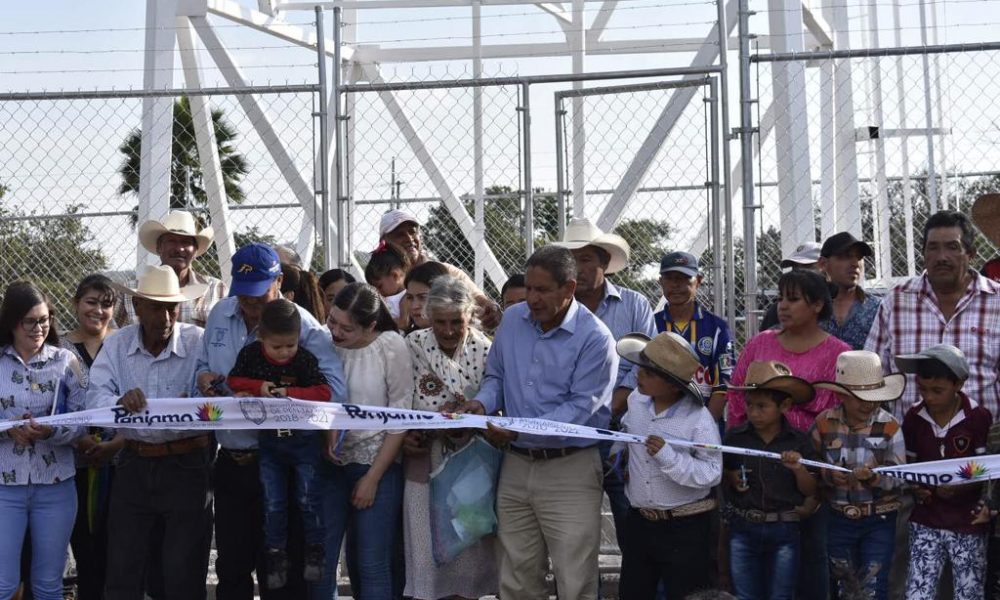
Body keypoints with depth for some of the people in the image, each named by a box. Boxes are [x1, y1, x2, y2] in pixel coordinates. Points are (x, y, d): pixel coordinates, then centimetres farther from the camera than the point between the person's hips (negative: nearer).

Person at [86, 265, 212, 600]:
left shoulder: (200, 343, -7)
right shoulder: (116, 346, 2)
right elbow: (94, 400, -8)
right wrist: (120, 403, -29)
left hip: (188, 465, -3)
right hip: (134, 465, 3)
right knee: (122, 570, 10)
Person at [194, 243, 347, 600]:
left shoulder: (302, 325, -13)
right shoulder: (220, 315, 6)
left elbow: (334, 389, -24)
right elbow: (203, 365, 20)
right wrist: (204, 377, -4)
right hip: (230, 461, 5)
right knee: (231, 567, 16)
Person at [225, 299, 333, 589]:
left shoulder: (306, 359, -15)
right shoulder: (251, 354, -9)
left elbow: (324, 392, -18)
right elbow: (234, 380, 1)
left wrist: (290, 393, -27)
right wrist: (258, 386, -16)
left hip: (304, 437, -2)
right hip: (269, 439, 2)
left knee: (308, 498, 4)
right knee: (273, 503, 8)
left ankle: (315, 551, 21)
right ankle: (276, 556, 21)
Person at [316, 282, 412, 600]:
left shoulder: (391, 347, -10)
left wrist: (372, 478, -7)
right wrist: (326, 432, -11)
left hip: (377, 465, -3)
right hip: (330, 465, 3)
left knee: (373, 567, 0)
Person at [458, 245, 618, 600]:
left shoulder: (594, 338, -12)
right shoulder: (512, 319, 6)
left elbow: (581, 407, -18)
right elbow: (496, 376, 17)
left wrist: (521, 431, -25)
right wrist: (483, 403, -6)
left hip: (570, 470, -5)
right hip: (516, 466, 6)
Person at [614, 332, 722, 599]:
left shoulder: (699, 419, -20)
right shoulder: (636, 400, 0)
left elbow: (712, 474, -23)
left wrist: (668, 456, -30)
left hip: (685, 529, -6)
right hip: (639, 522, 6)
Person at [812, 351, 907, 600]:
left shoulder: (889, 426, -10)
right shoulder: (824, 423, -6)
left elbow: (898, 477, -13)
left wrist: (873, 477, -32)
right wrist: (829, 475, -21)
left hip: (879, 520, -2)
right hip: (837, 518, 2)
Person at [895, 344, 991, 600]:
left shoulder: (979, 418, -9)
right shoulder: (913, 417, 0)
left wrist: (959, 487, -24)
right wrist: (915, 488, -9)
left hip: (968, 524, -2)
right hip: (925, 522, 2)